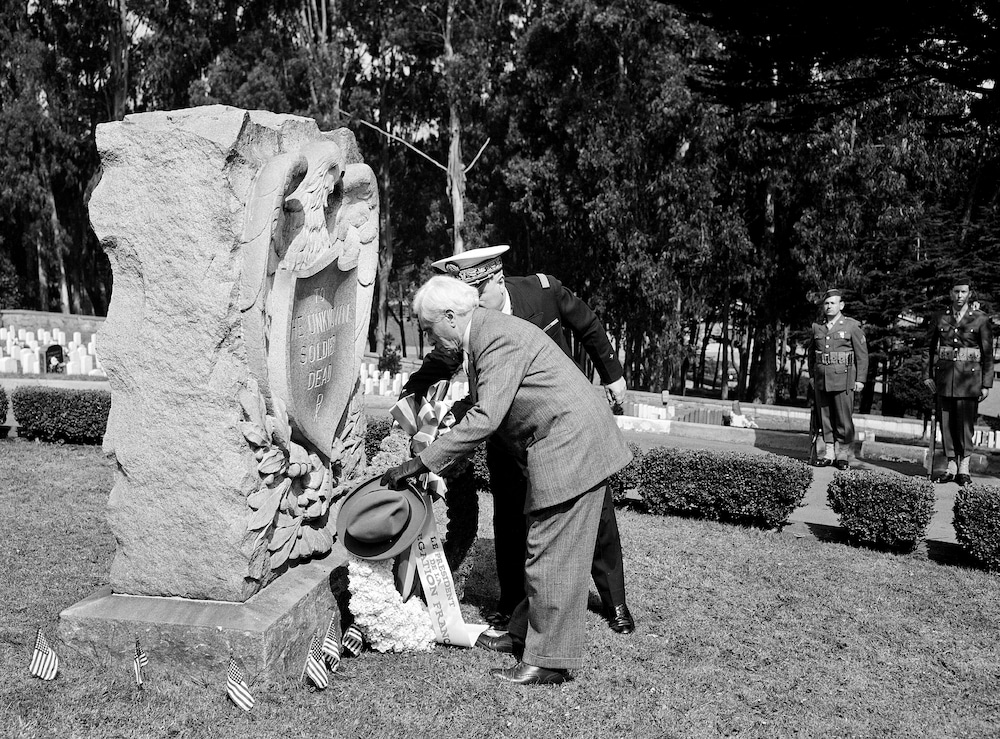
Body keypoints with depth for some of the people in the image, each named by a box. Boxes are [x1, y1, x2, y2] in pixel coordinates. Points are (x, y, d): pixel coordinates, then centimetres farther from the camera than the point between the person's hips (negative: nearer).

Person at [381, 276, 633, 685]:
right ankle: (525, 632, 31)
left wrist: (421, 463, -23)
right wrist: (438, 467, 19)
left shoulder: (500, 337, -20)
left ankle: (550, 661, 6)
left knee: (552, 555, -4)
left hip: (571, 447, -10)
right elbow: (480, 412, 20)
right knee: (541, 550, 18)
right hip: (566, 447, 10)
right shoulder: (482, 338, 12)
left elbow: (485, 418, -27)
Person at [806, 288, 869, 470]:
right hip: (821, 380, 4)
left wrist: (860, 380, -6)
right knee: (825, 418, 7)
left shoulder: (852, 326, 0)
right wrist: (812, 376, 15)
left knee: (844, 419, -2)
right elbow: (811, 353, 20)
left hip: (843, 379, -4)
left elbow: (862, 355, -1)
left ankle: (843, 455, 7)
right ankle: (829, 454, 14)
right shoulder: (817, 327, 12)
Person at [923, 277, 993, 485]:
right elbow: (930, 348, 13)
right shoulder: (939, 319, 9)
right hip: (944, 376, 2)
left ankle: (964, 468, 7)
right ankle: (951, 467, 12)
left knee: (965, 423, -3)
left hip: (969, 376, -2)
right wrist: (928, 375, 4)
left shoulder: (981, 319, 2)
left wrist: (987, 384, -2)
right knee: (947, 423, 4)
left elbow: (988, 354, 2)